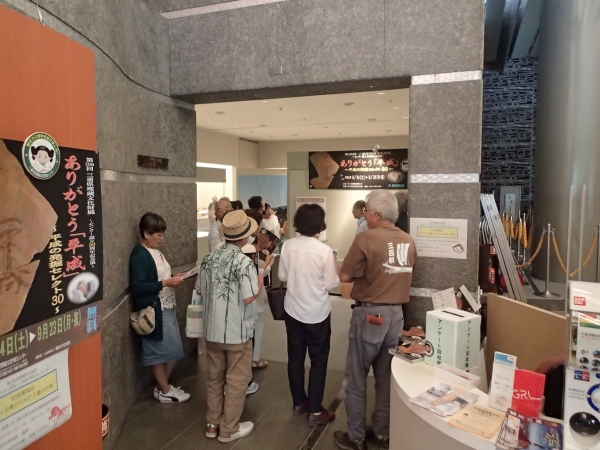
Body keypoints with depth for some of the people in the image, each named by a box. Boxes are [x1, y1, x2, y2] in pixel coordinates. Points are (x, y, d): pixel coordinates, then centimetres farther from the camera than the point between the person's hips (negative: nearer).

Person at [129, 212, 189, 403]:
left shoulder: (155, 252, 11)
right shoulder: (139, 255, -17)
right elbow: (137, 287, -23)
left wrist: (173, 278, 4)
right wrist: (165, 283, -25)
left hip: (167, 308, 9)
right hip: (154, 311, -9)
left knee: (173, 349, 15)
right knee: (159, 351, 5)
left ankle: (163, 386, 31)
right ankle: (165, 391, 20)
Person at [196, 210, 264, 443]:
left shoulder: (209, 258, 0)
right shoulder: (244, 262, -20)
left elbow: (200, 291, 8)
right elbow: (248, 298, -23)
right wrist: (259, 284, -4)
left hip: (213, 329, 6)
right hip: (237, 332, -6)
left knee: (214, 378, 19)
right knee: (236, 380, 10)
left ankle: (213, 424, 32)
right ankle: (229, 429, 22)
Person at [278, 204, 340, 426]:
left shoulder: (288, 245, -8)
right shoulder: (324, 250, -19)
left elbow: (282, 276, 0)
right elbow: (330, 284, -14)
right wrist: (336, 272, 5)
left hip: (293, 309, 4)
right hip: (317, 313, -4)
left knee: (295, 357, 18)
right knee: (318, 360, 11)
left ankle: (299, 402, 32)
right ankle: (315, 412, 17)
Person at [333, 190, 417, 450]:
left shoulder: (366, 238, -15)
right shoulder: (408, 241, 4)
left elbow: (345, 277, -14)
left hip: (369, 314, -6)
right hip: (396, 314, 6)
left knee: (356, 378, 9)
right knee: (387, 376, 18)